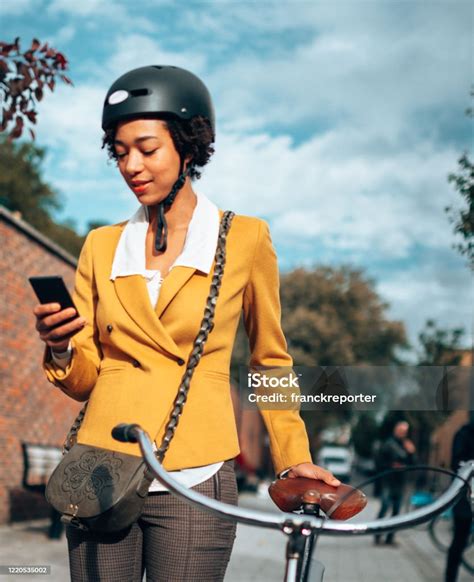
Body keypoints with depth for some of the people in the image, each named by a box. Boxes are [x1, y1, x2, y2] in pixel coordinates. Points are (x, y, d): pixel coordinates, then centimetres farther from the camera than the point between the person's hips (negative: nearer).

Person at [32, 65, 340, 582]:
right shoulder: (102, 247, 9)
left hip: (193, 482, -3)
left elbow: (270, 361, 11)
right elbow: (84, 381, 11)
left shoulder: (244, 239, 0)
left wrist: (292, 457, 5)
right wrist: (61, 350, -10)